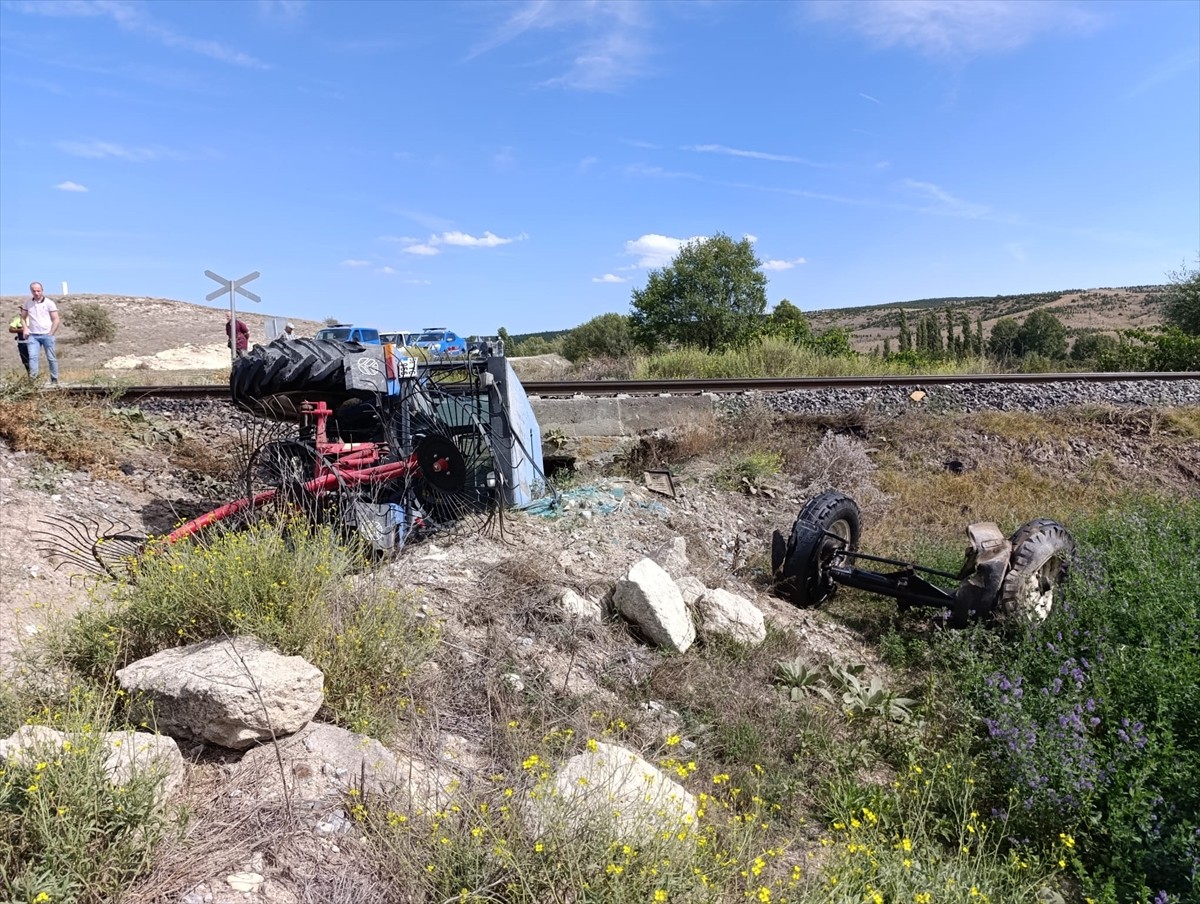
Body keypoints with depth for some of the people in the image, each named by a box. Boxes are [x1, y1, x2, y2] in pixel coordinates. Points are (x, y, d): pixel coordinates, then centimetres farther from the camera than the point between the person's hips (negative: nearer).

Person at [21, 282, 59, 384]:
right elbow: (23, 317, 20)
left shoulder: (49, 303, -1)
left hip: (47, 335, -2)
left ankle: (54, 379, 8)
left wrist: (51, 334, -6)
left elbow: (56, 320, -1)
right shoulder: (28, 303, 10)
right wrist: (25, 328, 4)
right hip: (33, 335, 3)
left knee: (51, 358, 2)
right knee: (33, 357, -7)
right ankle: (33, 379, -9)